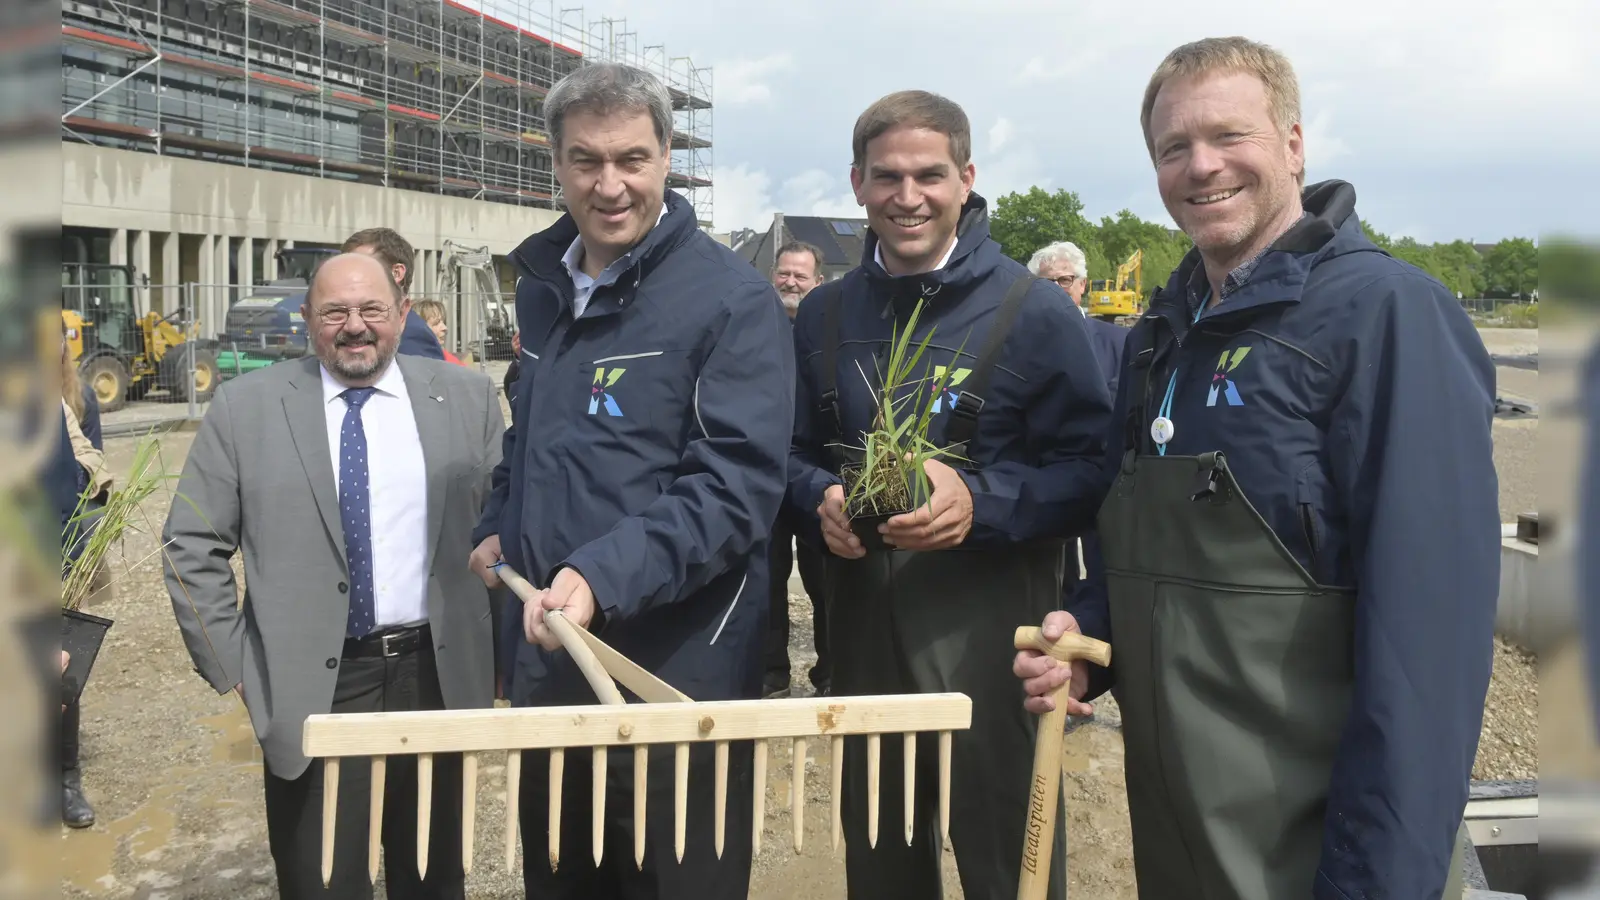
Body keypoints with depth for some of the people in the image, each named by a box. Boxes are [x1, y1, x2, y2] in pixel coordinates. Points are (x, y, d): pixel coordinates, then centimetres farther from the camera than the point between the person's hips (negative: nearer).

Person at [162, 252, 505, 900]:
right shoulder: (244, 408, -1)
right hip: (310, 690, -1)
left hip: (440, 676, 2)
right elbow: (191, 546, 3)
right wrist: (232, 665, -1)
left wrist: (500, 649, 3)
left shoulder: (468, 398, 3)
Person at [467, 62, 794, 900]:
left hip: (676, 673, -6)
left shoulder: (732, 300, -13)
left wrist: (603, 576, -31)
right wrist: (500, 527, 12)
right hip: (547, 655, 7)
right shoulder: (544, 286, 9)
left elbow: (735, 486, -22)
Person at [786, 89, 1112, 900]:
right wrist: (822, 499, -8)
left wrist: (981, 504, -23)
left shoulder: (1031, 310, -5)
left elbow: (1090, 469, -9)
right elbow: (796, 454, 14)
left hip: (990, 633, -4)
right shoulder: (824, 316, 8)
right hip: (863, 630, 4)